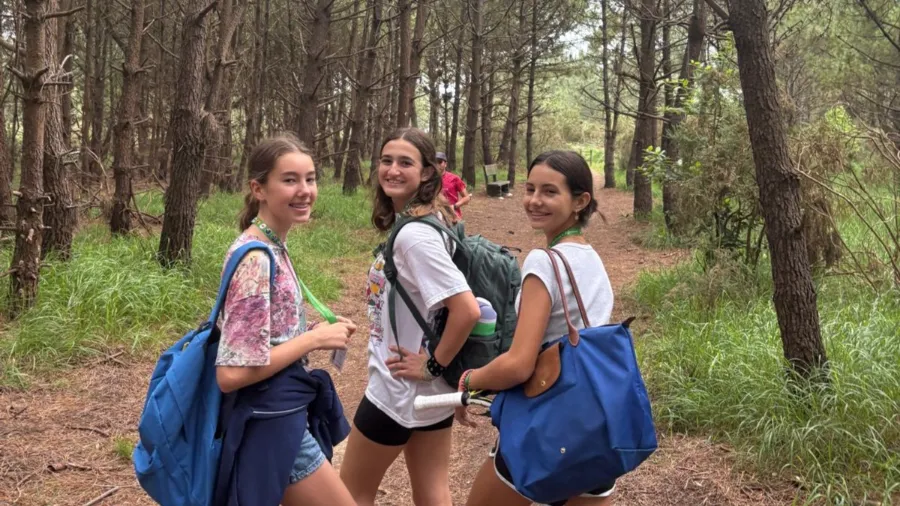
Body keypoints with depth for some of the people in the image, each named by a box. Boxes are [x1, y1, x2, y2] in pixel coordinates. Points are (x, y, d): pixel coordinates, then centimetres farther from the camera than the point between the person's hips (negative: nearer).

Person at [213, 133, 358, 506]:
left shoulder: (271, 248, 6)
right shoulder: (256, 260, -22)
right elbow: (231, 372, -26)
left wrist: (313, 332, 3)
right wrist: (315, 339, -19)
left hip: (275, 416, 9)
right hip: (270, 424, -9)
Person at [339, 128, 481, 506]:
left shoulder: (414, 235, -24)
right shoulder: (416, 224, 4)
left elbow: (467, 309, -31)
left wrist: (435, 364, -19)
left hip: (398, 389, -9)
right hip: (431, 391, 9)